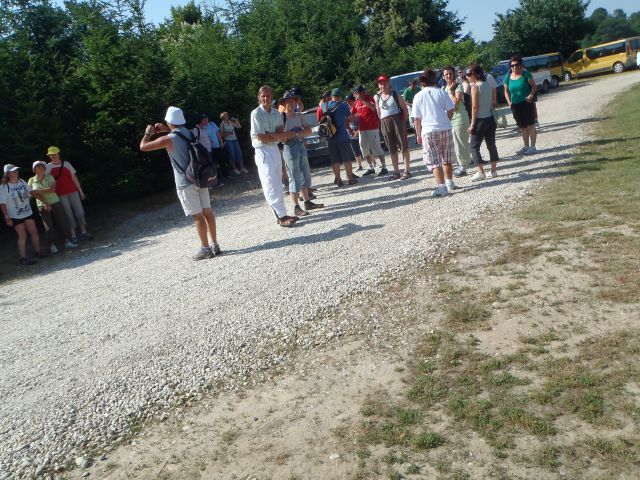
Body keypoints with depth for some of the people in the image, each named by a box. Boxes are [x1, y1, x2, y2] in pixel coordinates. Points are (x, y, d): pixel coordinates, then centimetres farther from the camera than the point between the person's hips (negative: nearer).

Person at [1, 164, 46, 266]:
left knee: (34, 232, 8)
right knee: (22, 236, -2)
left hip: (28, 213, 5)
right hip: (15, 216, -5)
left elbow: (32, 192, 10)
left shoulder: (22, 182, 1)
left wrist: (44, 200, 6)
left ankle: (38, 251, 24)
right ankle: (23, 258, 5)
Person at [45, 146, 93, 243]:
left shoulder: (66, 164, 7)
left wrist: (80, 190, 6)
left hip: (73, 192, 2)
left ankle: (83, 232, 14)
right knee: (69, 215, 0)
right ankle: (72, 235, 8)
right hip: (61, 195, -2)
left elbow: (74, 178, 8)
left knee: (79, 212, 3)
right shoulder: (48, 167, 1)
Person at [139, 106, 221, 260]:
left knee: (198, 216, -2)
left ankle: (206, 249, 5)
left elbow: (143, 146, -5)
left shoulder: (168, 139, -13)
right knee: (207, 212, 9)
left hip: (185, 183, -6)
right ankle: (215, 245, 16)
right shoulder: (190, 134, 7)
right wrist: (166, 130, 24)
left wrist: (148, 133, 13)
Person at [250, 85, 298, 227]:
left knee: (277, 183, 9)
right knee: (271, 185, -11)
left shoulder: (276, 113, 10)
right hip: (263, 151, -7)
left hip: (275, 149, 7)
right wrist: (279, 137, -8)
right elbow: (260, 137, -14)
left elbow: (281, 131, 2)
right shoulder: (256, 114, -9)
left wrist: (269, 134, -17)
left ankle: (280, 214, 14)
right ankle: (282, 216, -14)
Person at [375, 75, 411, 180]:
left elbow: (405, 109, 0)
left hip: (397, 120, -4)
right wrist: (384, 122, 4)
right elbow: (378, 113, 14)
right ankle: (396, 172, 13)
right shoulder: (377, 98, 12)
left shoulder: (396, 95, 1)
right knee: (392, 149, 7)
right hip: (385, 123, 4)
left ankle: (407, 171, -1)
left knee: (403, 147, -4)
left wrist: (403, 123, -5)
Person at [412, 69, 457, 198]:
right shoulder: (441, 92, 3)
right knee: (446, 159, 16)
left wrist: (418, 134, 10)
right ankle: (449, 183, 26)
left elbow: (416, 118, 1)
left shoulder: (418, 96, 1)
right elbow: (451, 110, 2)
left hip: (428, 131, -2)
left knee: (435, 161, -2)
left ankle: (441, 187, -11)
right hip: (445, 129, 2)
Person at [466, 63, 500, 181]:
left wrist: (472, 124, -14)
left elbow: (475, 107, -17)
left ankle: (480, 172, -7)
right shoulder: (488, 85, 8)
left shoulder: (475, 87, -14)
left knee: (474, 146, 0)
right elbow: (492, 103, 11)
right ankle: (493, 170, 16)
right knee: (491, 144, 12)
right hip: (490, 118, 7)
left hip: (480, 120, -7)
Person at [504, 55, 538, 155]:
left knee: (530, 125, -3)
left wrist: (531, 95, -20)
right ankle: (526, 146, 24)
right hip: (515, 105, 4)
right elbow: (506, 91, 12)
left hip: (527, 103, -4)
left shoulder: (525, 74, -6)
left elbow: (534, 86, -3)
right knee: (522, 127, 13)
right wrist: (509, 101, -2)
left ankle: (532, 146, 0)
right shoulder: (508, 77, 4)